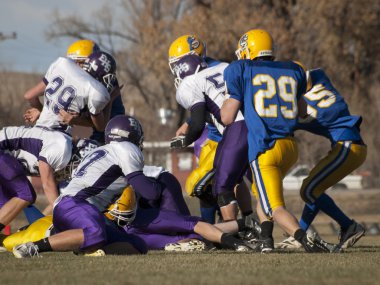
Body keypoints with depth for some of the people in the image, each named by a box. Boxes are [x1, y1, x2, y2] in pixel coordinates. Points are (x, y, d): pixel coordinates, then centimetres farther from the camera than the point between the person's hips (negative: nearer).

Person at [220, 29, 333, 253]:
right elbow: (302, 112, 29)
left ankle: (306, 240, -31)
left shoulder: (241, 70, 3)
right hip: (290, 145, 6)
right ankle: (266, 239, 14)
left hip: (265, 148, -6)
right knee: (262, 192, 30)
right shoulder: (293, 71, 16)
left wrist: (227, 98, 22)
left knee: (275, 208, -6)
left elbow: (227, 118, 3)